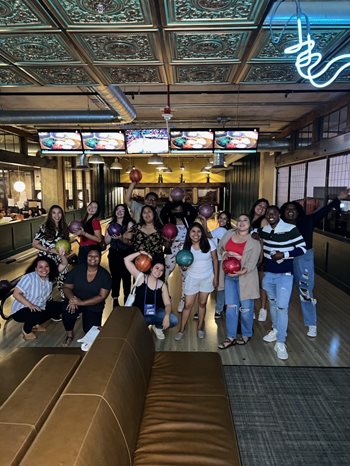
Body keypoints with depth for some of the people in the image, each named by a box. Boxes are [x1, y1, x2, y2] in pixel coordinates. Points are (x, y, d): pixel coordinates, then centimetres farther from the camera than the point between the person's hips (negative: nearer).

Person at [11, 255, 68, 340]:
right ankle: (26, 330, -1)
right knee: (37, 315, -36)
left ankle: (35, 324, 15)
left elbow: (64, 264, -13)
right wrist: (30, 305, -34)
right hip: (21, 310, -7)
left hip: (39, 307, 7)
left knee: (59, 307, 1)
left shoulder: (50, 275, -8)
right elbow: (16, 294, -25)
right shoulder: (29, 278, -25)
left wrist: (62, 255, -36)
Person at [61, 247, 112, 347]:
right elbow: (66, 287, -4)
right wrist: (71, 298, -27)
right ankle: (69, 334, 2)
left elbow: (102, 296, -17)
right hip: (75, 300, 1)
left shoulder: (105, 275, -13)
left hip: (93, 305, -1)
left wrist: (82, 302, -28)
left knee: (89, 331, -13)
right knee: (67, 311, -30)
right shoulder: (77, 269, -9)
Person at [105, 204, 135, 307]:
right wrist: (111, 234, -13)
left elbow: (130, 242, -12)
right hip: (114, 254, 3)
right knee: (115, 277, 6)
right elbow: (106, 241, 4)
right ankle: (115, 300, 20)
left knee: (126, 277, -2)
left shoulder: (129, 224, -6)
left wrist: (121, 238, -29)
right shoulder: (111, 224, 7)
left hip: (126, 254, -3)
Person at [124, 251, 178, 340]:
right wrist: (141, 252, -22)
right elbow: (127, 260, -17)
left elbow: (167, 304, -7)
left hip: (156, 313, 2)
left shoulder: (162, 285, -4)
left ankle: (157, 327, 13)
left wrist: (167, 316, -26)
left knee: (173, 320, -21)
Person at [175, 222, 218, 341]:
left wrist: (215, 277, -3)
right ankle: (181, 330, 19)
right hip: (192, 279, 0)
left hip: (207, 278, 0)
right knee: (188, 305, 4)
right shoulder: (187, 246, -9)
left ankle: (200, 328, 30)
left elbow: (215, 260, -3)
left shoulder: (209, 243, -12)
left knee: (202, 303, 13)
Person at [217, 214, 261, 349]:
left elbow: (252, 263, -15)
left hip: (245, 278, -4)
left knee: (246, 308, 5)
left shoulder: (254, 241, -8)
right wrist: (224, 253, -6)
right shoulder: (229, 234, 4)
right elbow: (220, 247, 16)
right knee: (231, 307, 8)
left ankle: (246, 335, 27)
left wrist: (242, 271, -31)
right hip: (229, 276, 4)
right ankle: (230, 337, 17)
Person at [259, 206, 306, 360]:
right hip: (268, 273, 5)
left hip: (284, 274, -5)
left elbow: (303, 248, -13)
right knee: (272, 303, 19)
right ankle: (276, 329, 40)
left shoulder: (290, 229, -15)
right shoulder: (264, 230, 1)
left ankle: (280, 343, 2)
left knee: (282, 307, -8)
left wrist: (284, 254, -22)